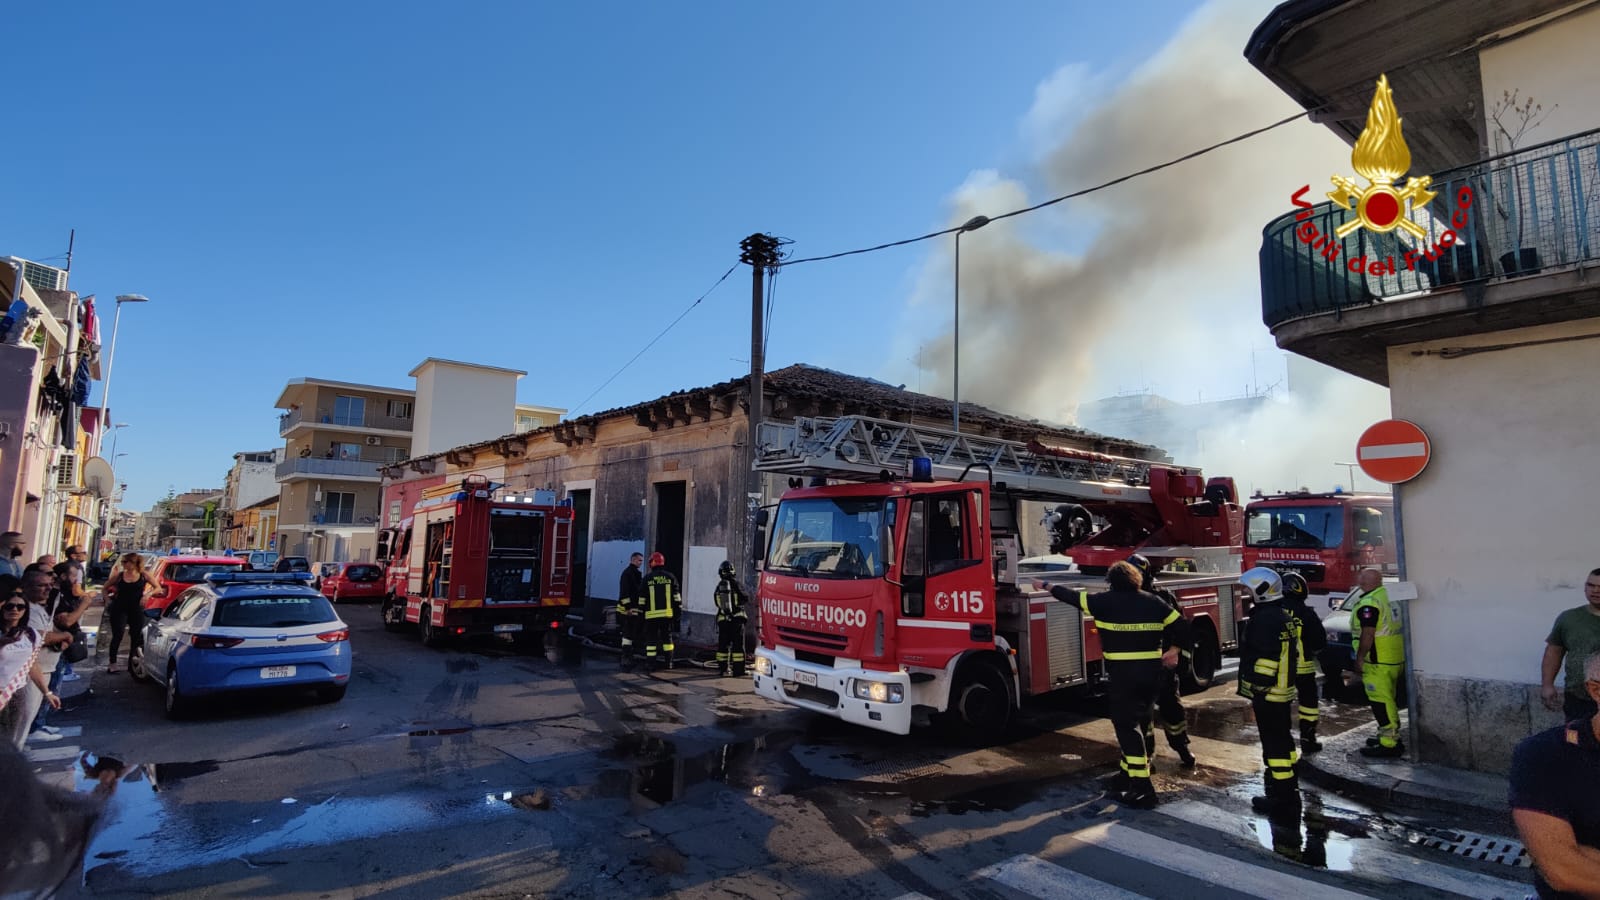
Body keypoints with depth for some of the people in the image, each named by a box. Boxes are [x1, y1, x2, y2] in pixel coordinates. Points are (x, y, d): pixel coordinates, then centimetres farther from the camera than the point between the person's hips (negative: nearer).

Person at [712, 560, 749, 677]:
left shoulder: (719, 586, 5)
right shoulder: (735, 583, -8)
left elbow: (717, 602, 14)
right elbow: (746, 599, -5)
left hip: (722, 619, 4)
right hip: (736, 619, -4)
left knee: (723, 645, 14)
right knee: (738, 645, -1)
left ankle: (722, 669, 18)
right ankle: (738, 671, -4)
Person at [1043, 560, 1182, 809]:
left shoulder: (1105, 601, -5)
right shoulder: (1153, 602, 7)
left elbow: (1072, 596, 4)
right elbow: (1181, 624, 10)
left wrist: (1046, 586, 18)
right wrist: (1174, 650, 22)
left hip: (1123, 673, -6)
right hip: (1152, 671, 6)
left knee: (1127, 726, -3)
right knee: (1139, 723, 18)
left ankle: (1142, 789, -6)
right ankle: (1130, 774, 29)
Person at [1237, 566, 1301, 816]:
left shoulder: (1265, 619, -21)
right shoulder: (1283, 616, 12)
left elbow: (1265, 661, -25)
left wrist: (1257, 693, -20)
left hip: (1268, 693, -11)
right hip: (1283, 689, 11)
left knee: (1273, 742, -4)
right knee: (1282, 737, 23)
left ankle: (1283, 796, 1)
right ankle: (1288, 781, 38)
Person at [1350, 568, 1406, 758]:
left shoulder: (1369, 603, -18)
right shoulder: (1387, 597, 13)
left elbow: (1368, 635, -22)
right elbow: (1386, 629, 20)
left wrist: (1359, 659, -15)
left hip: (1379, 663, -10)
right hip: (1396, 659, 10)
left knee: (1382, 703, -5)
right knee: (1388, 701, 20)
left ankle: (1389, 745, -2)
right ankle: (1391, 736, 30)